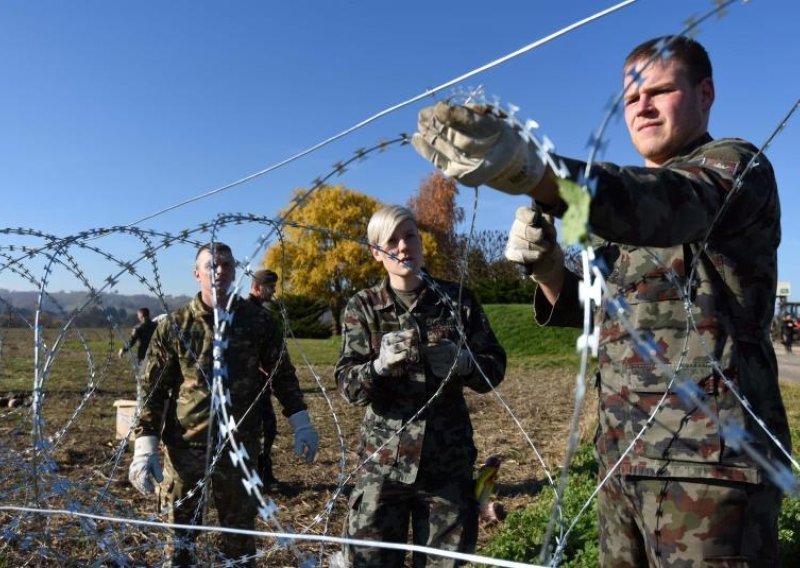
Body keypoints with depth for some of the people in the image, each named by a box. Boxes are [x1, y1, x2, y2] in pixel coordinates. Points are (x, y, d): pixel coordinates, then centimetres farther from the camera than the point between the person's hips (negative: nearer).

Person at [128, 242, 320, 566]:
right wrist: (145, 446, -9)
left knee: (240, 535, 16)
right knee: (180, 536, 15)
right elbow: (153, 389, -2)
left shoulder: (256, 320, -1)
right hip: (185, 448, 0)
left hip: (239, 447, 1)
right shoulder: (175, 326, -4)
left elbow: (282, 374, 7)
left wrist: (301, 424, 2)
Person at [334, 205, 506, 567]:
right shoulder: (363, 306, 0)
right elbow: (347, 383, -7)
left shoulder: (458, 299, 2)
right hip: (384, 459, -1)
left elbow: (495, 367, 3)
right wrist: (379, 365, -28)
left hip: (449, 459, 1)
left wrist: (464, 362, -19)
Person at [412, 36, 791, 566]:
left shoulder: (738, 165, -5)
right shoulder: (626, 205, 17)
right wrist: (547, 267, -5)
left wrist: (533, 169, -47)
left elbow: (671, 203, -30)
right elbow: (598, 311, 17)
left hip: (707, 455, -7)